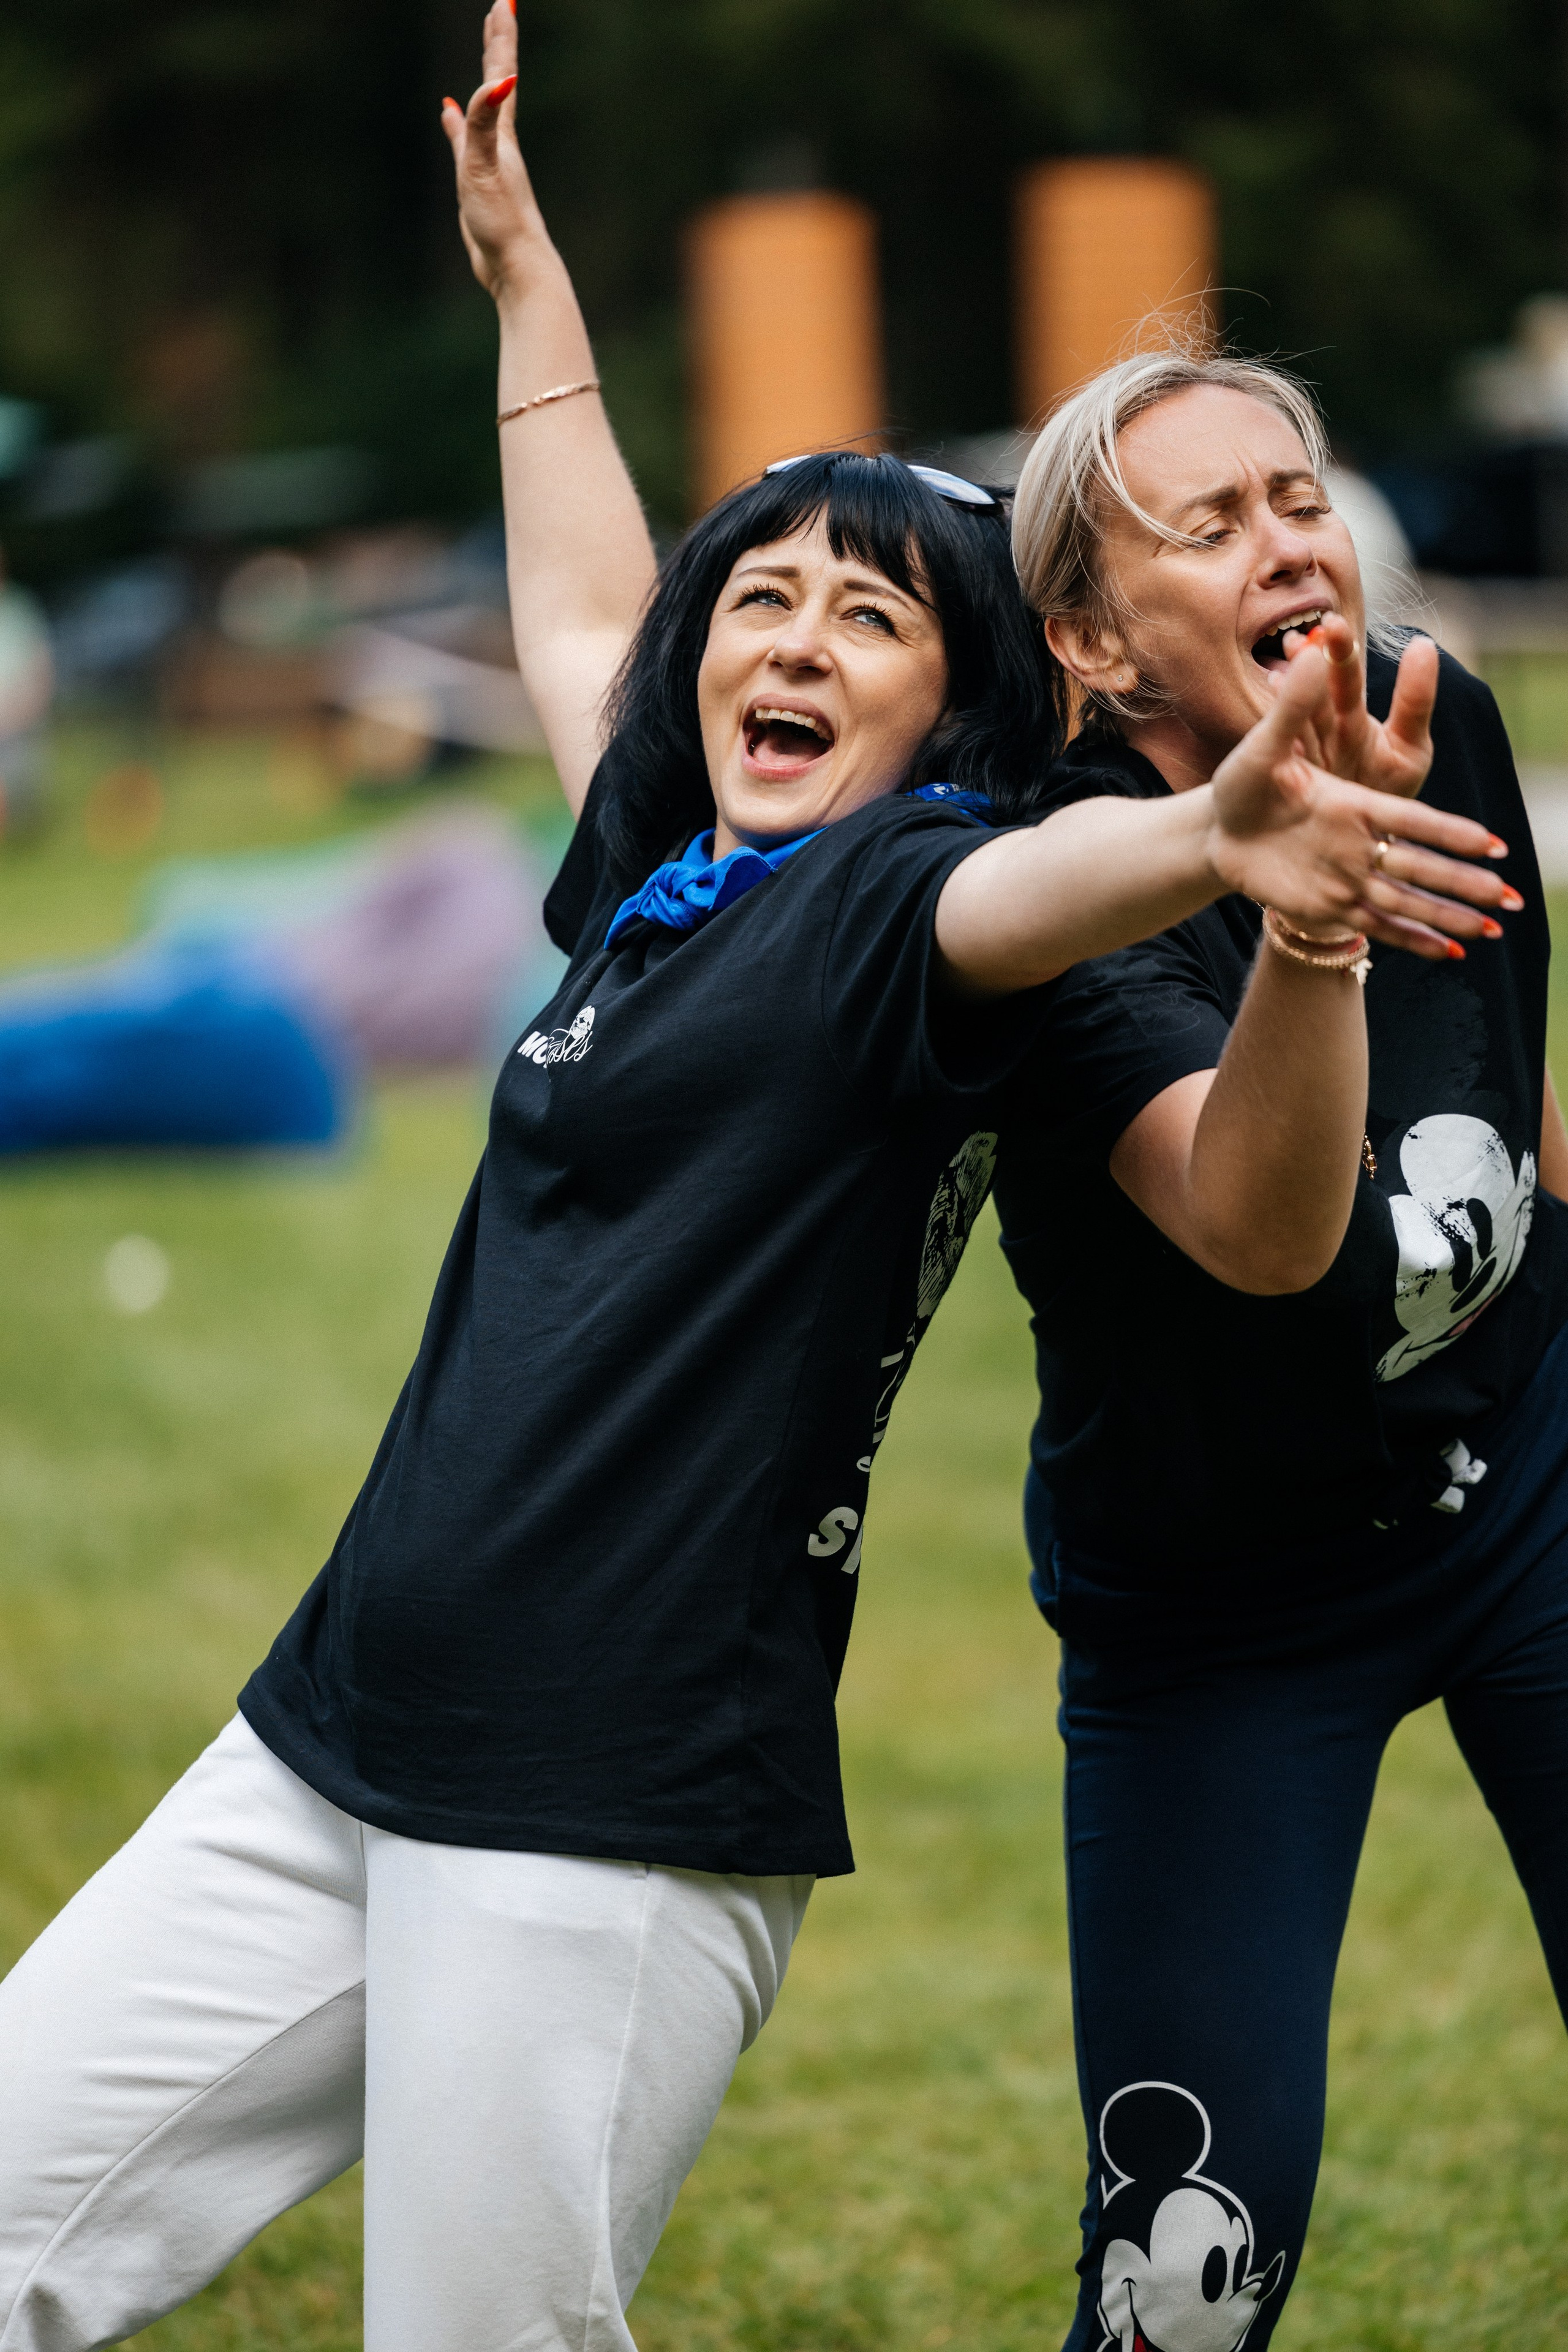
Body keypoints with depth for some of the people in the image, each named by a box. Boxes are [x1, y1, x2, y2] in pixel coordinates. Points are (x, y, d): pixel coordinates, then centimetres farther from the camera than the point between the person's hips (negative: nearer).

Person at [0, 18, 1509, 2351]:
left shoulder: (898, 903, -7)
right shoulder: (663, 879, 15)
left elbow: (1035, 881, -30)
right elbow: (582, 622, 34)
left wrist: (1213, 843, -53)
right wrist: (522, 261, 43)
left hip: (618, 1827, -8)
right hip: (331, 1754, 8)